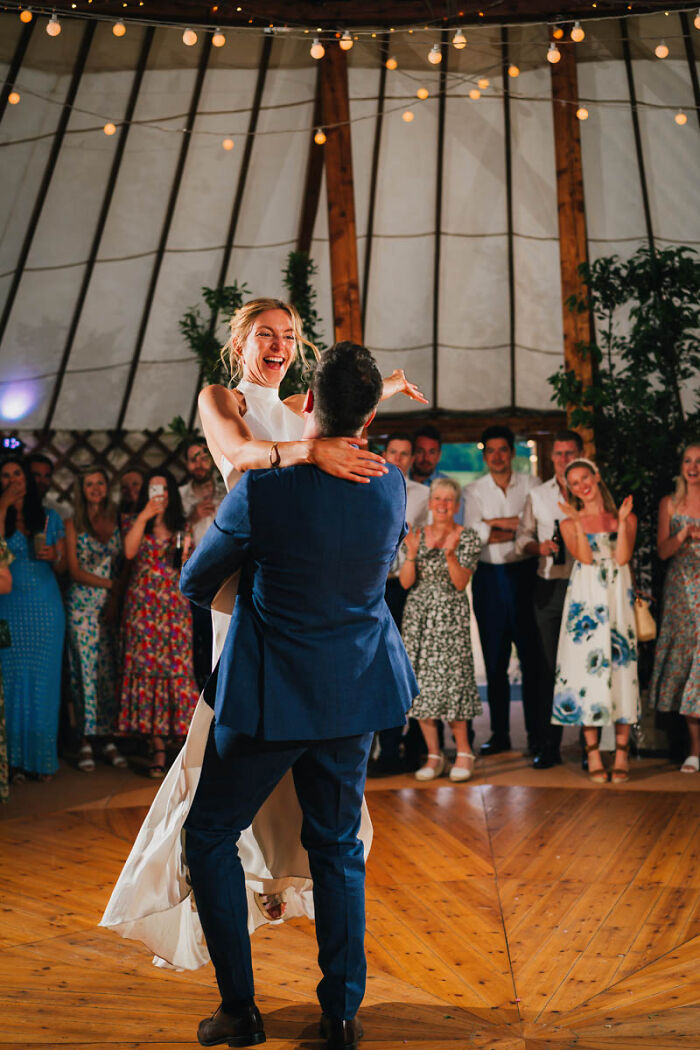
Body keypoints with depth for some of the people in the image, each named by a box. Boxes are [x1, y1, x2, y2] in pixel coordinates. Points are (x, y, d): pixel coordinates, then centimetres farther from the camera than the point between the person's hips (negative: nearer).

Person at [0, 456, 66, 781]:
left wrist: (54, 556, -7)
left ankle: (42, 757, 7)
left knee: (43, 681, 1)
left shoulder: (50, 518, 10)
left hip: (45, 608, 1)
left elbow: (62, 568, 14)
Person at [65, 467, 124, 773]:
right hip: (82, 606, -2)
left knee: (111, 671, 0)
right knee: (86, 670, -5)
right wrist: (108, 583, -10)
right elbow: (75, 570, -3)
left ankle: (109, 740, 5)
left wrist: (116, 598, -6)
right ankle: (86, 742, 0)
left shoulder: (116, 523, 10)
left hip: (112, 605, 2)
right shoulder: (73, 525, 3)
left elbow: (122, 567, 8)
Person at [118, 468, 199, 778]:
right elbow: (129, 552, -12)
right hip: (143, 607, 0)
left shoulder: (182, 527, 13)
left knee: (177, 669, -6)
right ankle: (157, 748, 1)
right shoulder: (133, 523, 10)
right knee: (147, 669, -3)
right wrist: (145, 514, -10)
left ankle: (184, 737, 0)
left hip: (175, 606, 1)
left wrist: (186, 553, -4)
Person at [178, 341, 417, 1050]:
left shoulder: (262, 490, -21)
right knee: (337, 845, 18)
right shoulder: (390, 487, -7)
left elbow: (196, 582, -5)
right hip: (355, 693, 5)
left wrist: (194, 601, 19)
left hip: (272, 695, -4)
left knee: (210, 835, 13)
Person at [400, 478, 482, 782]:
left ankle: (463, 751, 6)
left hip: (451, 617, -3)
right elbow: (405, 582, 3)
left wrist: (450, 553, -22)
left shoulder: (468, 538, 0)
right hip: (417, 616, 3)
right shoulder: (416, 536, 9)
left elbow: (461, 583, -8)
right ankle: (433, 755, 8)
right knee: (420, 684, 0)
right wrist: (412, 554, -14)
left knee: (450, 681, -9)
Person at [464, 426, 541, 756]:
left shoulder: (530, 485, 5)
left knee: (531, 653, -3)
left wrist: (493, 526, -9)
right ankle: (499, 733, 11)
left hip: (523, 572, -1)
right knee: (494, 657, 4)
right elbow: (473, 533, -5)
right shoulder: (474, 490, 9)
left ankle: (536, 730, 4)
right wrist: (510, 524, -7)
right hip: (488, 576, 1)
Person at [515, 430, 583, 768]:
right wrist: (538, 547, -4)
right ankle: (547, 746, 9)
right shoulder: (537, 495, 14)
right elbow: (522, 536, 16)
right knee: (548, 666, 4)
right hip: (549, 586, 2)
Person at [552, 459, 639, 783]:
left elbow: (623, 557, -5)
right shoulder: (570, 523, 9)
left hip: (618, 600, 0)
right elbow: (585, 557, -6)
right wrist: (578, 522, -13)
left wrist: (622, 520, -10)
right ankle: (593, 754, 1)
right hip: (585, 601, 0)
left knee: (621, 667, -4)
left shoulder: (625, 518, 11)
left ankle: (621, 754, 1)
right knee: (586, 668, -5)